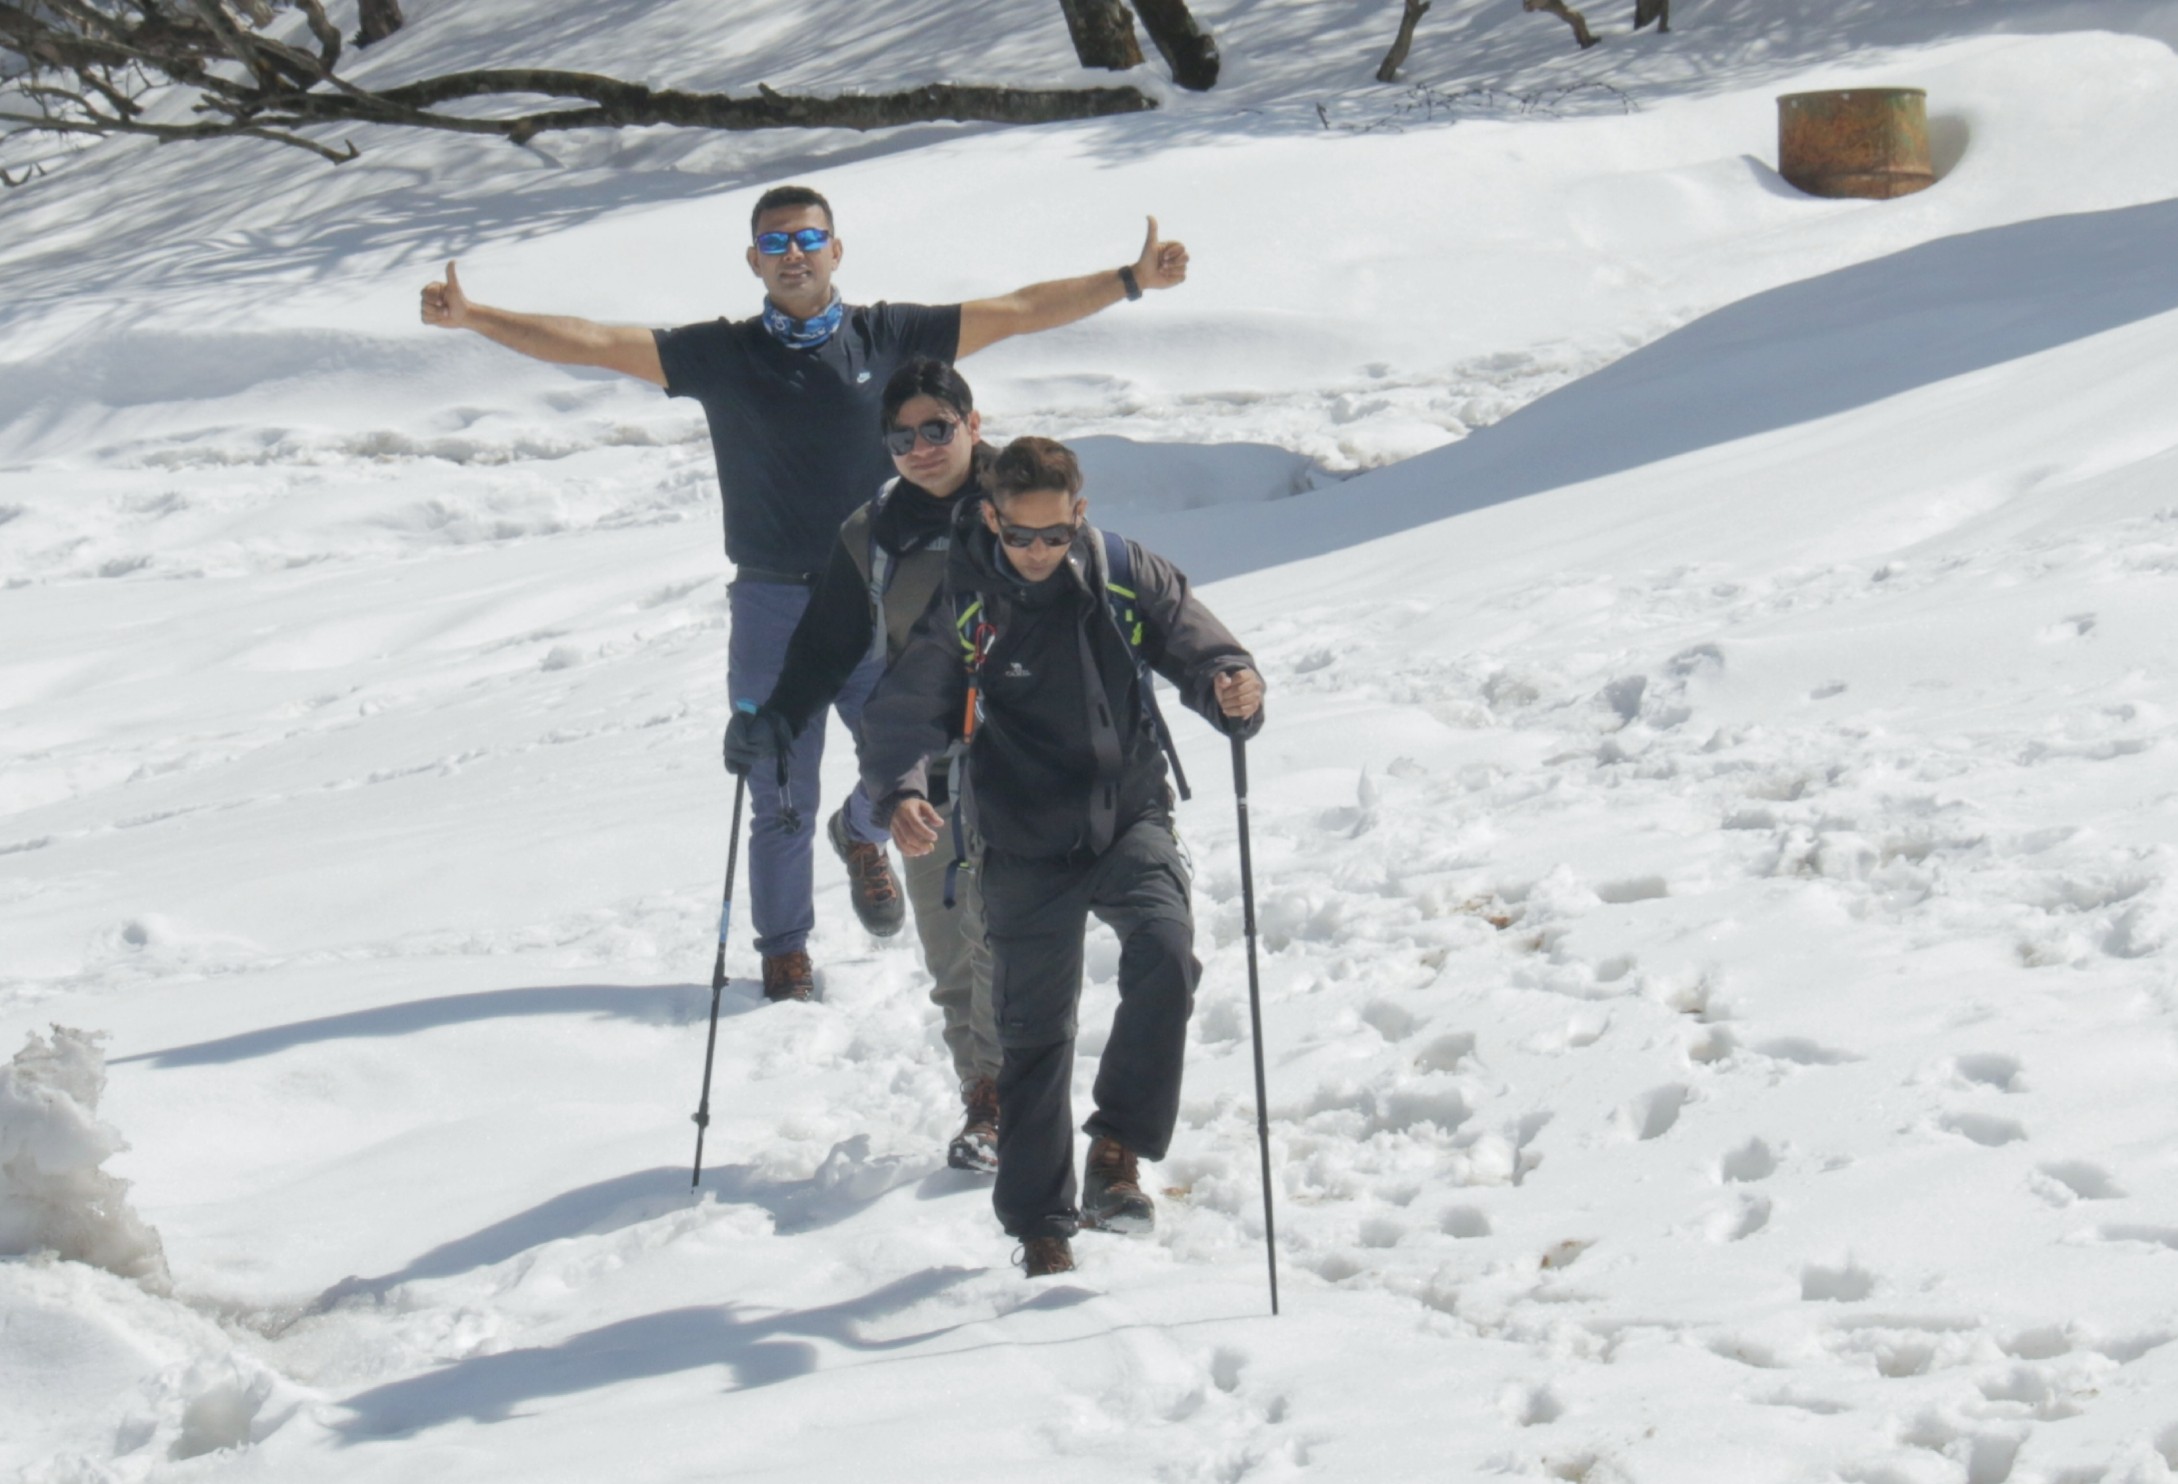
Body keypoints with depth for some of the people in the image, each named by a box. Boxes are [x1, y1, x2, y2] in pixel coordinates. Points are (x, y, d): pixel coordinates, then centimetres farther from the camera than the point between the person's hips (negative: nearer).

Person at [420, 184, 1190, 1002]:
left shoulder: (888, 337, 3)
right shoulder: (722, 355, 1)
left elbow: (1018, 313, 5)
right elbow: (593, 344, -4)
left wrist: (1132, 280, 2)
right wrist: (473, 317, -13)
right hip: (773, 606, -1)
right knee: (780, 801, 3)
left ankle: (863, 839, 33)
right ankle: (785, 954, 21)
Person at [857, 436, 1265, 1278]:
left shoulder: (1126, 578, -5)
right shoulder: (959, 607, -7)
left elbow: (1197, 648, 1)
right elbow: (901, 711, -7)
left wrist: (1233, 688, -23)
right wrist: (899, 795, -27)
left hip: (1129, 817, 0)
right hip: (1026, 844, 0)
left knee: (1165, 954, -27)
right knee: (1033, 1030, 5)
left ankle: (1117, 1148, -17)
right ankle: (1040, 1225, 18)